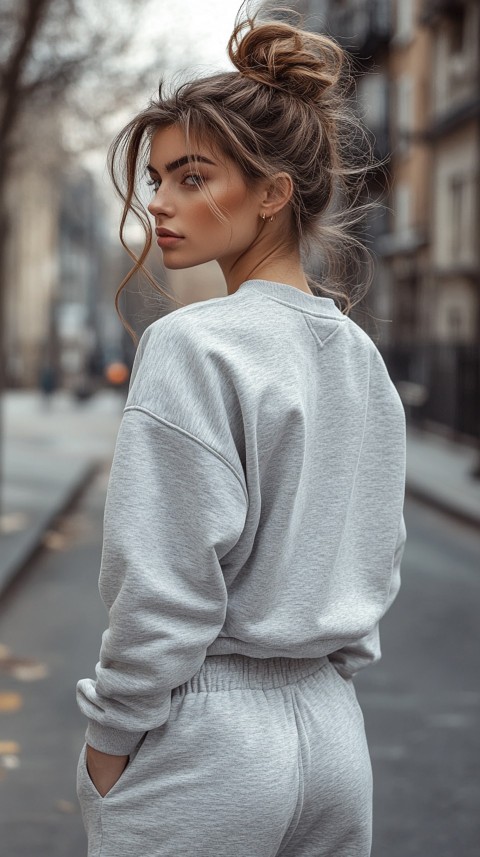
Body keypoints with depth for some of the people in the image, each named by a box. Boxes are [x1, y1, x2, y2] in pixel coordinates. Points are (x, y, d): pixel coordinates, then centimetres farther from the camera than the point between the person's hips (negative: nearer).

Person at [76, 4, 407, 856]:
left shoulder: (192, 345, -16)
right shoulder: (363, 355, 8)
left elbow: (167, 585, -17)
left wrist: (109, 735, -7)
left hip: (209, 743, -7)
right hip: (333, 726, 7)